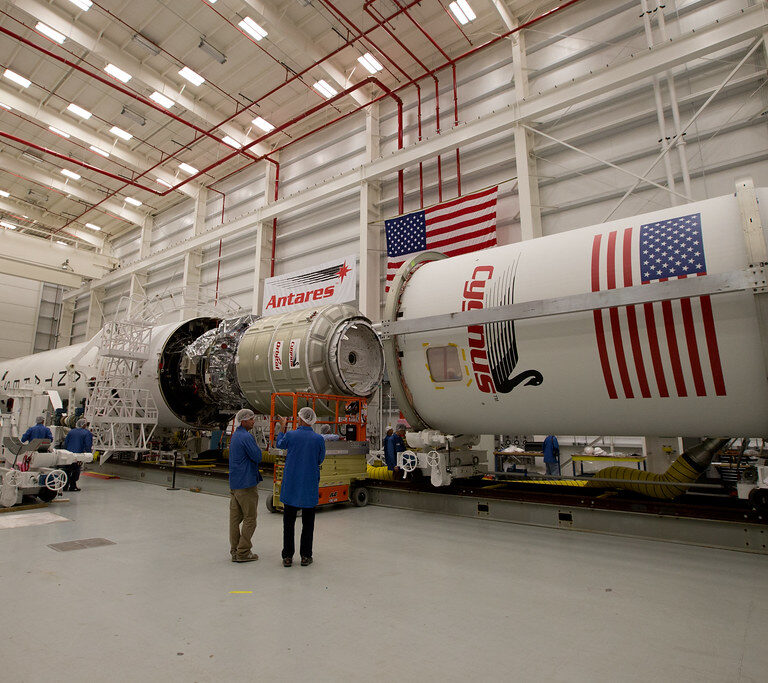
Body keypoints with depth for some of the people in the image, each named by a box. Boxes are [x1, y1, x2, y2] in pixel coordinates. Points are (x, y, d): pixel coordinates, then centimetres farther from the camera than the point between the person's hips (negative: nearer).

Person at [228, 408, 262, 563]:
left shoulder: (235, 436, 14)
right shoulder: (246, 437, -16)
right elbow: (258, 457, -16)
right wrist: (257, 446, -1)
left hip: (234, 483, 9)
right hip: (246, 483, -9)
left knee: (235, 518, 11)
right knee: (250, 519, 0)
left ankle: (234, 551, 19)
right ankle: (243, 552, 4)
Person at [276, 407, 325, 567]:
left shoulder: (290, 435, -10)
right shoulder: (319, 439, -8)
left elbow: (280, 444, 13)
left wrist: (283, 427, 25)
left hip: (291, 486, 0)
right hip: (310, 487, 0)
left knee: (289, 522, 10)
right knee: (308, 523, 11)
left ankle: (287, 556, 14)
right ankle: (305, 556, 16)